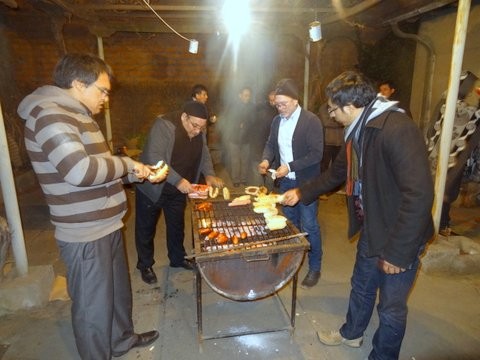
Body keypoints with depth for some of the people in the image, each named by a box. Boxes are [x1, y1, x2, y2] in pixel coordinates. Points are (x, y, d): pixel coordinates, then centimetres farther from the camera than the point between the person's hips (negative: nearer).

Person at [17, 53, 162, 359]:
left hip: (106, 225, 10)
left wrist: (136, 173, 5)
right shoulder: (49, 114, -19)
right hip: (86, 234, -10)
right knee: (94, 305, 9)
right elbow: (80, 170, -33)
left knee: (118, 291, 25)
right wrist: (128, 164, -18)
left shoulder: (76, 115, 14)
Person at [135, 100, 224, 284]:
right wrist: (177, 180, -38)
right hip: (152, 187, -5)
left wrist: (209, 174, -13)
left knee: (177, 226, 18)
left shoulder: (199, 132, -4)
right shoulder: (164, 125, -25)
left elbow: (204, 154, 6)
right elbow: (154, 157, -32)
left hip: (179, 189, 6)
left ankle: (177, 258, 38)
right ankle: (145, 265, 29)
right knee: (146, 228, 10)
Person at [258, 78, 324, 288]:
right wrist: (266, 160, -8)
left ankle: (314, 268, 20)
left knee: (308, 226, 2)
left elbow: (316, 154, -19)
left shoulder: (311, 121, -15)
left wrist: (290, 166, -26)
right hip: (285, 182, 6)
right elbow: (271, 144, 13)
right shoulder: (277, 121, 6)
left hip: (305, 183, -6)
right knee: (290, 223, 18)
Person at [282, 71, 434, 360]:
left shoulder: (398, 129, -26)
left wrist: (397, 251, -25)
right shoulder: (357, 132, 4)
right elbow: (336, 174, 18)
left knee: (391, 307, 10)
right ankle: (351, 333, 51)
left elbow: (420, 194, -30)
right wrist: (302, 192, 21)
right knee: (361, 287, 26)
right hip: (370, 231, 9)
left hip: (399, 240, -8)